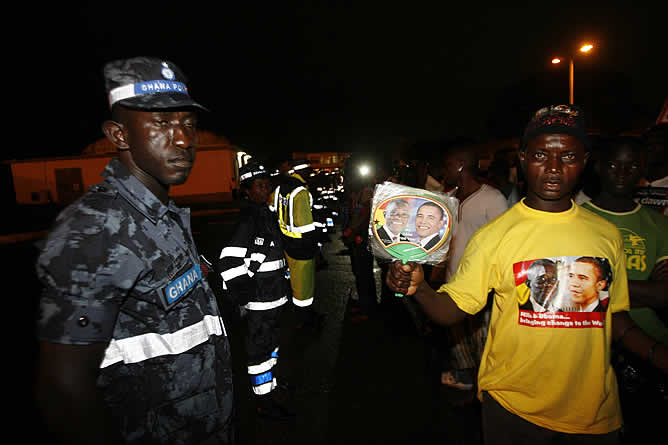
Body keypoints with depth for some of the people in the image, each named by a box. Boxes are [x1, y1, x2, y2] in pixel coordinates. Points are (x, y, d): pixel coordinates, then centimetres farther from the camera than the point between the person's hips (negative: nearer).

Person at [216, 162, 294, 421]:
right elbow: (228, 262, -30)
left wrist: (284, 277, 22)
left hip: (274, 295, 10)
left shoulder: (267, 215, 9)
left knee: (271, 342, 24)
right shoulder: (248, 220, -21)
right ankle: (264, 402, 20)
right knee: (259, 348, 4)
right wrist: (245, 296, -22)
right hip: (259, 299, -10)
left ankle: (271, 384, 45)